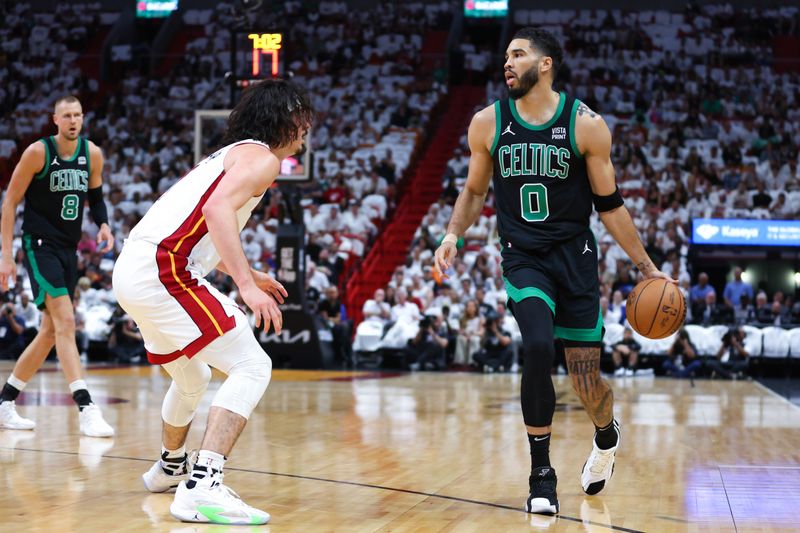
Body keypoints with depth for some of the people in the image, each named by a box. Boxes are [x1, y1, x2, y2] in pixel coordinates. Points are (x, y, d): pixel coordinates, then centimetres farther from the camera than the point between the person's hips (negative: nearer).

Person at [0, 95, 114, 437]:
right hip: (39, 245, -7)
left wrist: (103, 225, -3)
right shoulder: (38, 152, -11)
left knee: (50, 331, 10)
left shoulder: (92, 154, 3)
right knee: (65, 323, -18)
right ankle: (86, 409, -23)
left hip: (69, 249, 7)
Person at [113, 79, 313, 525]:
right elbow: (218, 208, -21)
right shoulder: (262, 157, -2)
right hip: (164, 271, -10)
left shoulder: (228, 156, 27)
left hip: (132, 271, 10)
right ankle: (202, 489, -24)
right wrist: (246, 284, -27)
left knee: (193, 378, 30)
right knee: (251, 367, -12)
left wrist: (247, 275, 44)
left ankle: (170, 468, 52)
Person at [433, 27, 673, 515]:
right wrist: (453, 235, -5)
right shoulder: (488, 123, -1)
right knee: (538, 348, -24)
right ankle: (542, 474, -8)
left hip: (574, 255, 0)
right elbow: (474, 192, 13)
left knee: (585, 375, 2)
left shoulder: (586, 125, -8)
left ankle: (607, 436, 40)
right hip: (523, 258, 1)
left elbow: (610, 205, -1)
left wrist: (648, 268, -1)